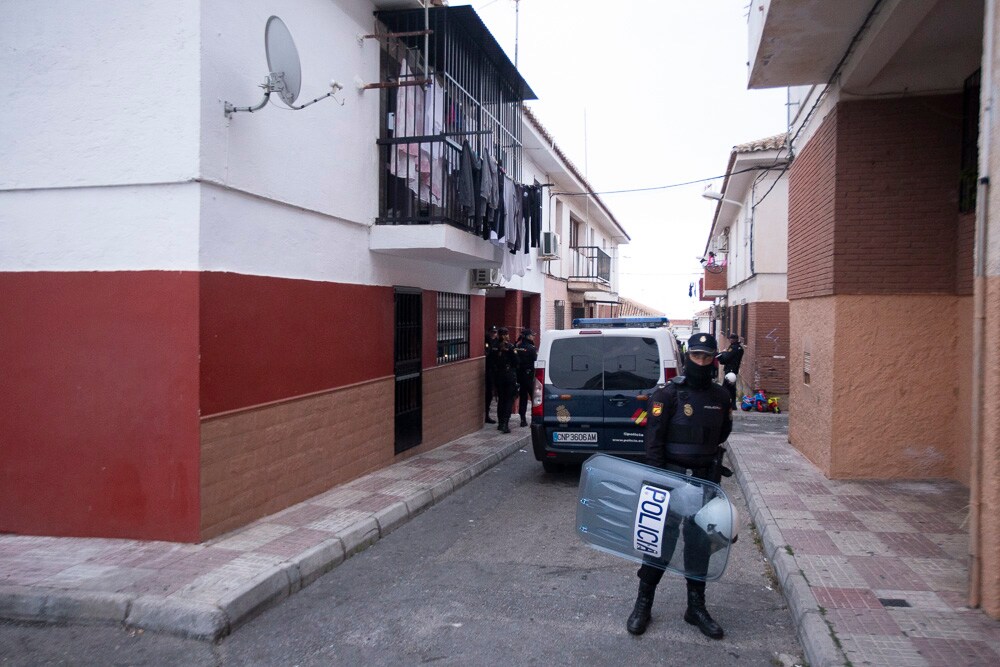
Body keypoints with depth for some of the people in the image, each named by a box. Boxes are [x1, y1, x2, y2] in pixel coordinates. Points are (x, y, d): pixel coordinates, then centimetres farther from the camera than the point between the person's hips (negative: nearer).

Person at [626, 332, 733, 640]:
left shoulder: (720, 397, 5)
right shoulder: (669, 393, -10)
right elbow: (653, 440, -11)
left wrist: (710, 461, 14)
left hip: (706, 480, 4)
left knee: (700, 541, 11)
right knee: (663, 537, 1)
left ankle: (696, 606, 25)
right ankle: (643, 603, 16)